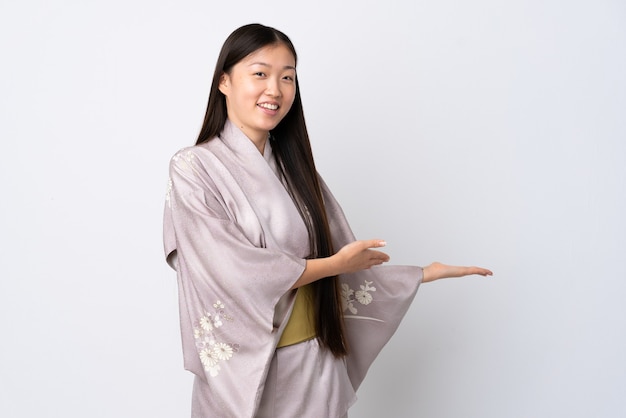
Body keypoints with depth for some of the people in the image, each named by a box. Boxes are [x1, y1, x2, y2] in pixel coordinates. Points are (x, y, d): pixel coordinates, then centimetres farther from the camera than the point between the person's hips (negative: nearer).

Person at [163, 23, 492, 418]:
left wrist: (426, 273, 9)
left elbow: (348, 272, 7)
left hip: (316, 364, 5)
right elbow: (235, 273, -19)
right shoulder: (193, 167, -10)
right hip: (243, 367, -4)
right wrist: (335, 263, -11)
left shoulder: (294, 167, 5)